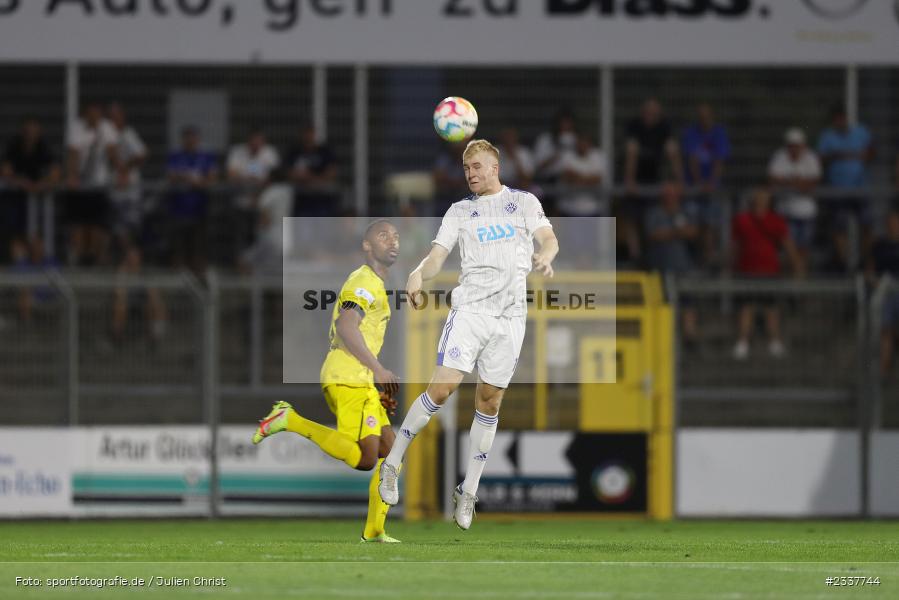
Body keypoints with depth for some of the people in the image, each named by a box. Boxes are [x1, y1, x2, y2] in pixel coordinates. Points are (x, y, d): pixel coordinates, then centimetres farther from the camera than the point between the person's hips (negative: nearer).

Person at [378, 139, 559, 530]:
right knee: (442, 388, -15)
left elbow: (549, 238, 1)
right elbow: (438, 255, 5)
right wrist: (418, 274, -18)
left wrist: (545, 257, -24)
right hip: (470, 307, -1)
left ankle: (468, 493, 12)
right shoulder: (460, 211, 13)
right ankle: (393, 464, -3)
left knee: (489, 401, 3)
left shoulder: (524, 202, 13)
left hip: (511, 315, 1)